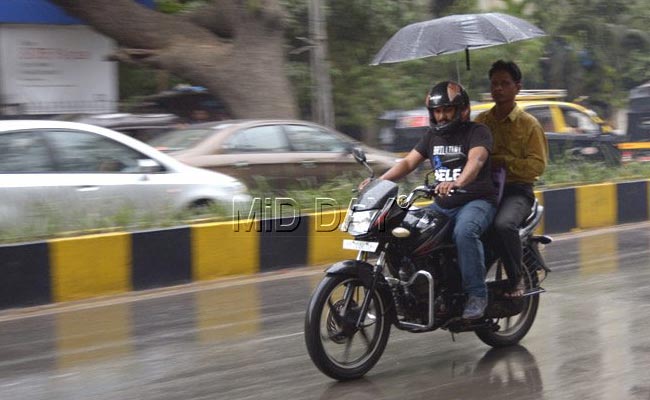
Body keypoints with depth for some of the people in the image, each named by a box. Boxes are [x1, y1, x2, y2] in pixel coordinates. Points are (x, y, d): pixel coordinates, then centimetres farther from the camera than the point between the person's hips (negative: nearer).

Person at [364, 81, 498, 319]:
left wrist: (457, 183, -48)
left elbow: (476, 160, -27)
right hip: (442, 205, 7)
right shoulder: (432, 136, 16)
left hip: (477, 201, -7)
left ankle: (477, 294, -29)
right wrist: (380, 180, -8)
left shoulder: (477, 132, -6)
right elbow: (409, 162, 10)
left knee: (464, 232, -38)